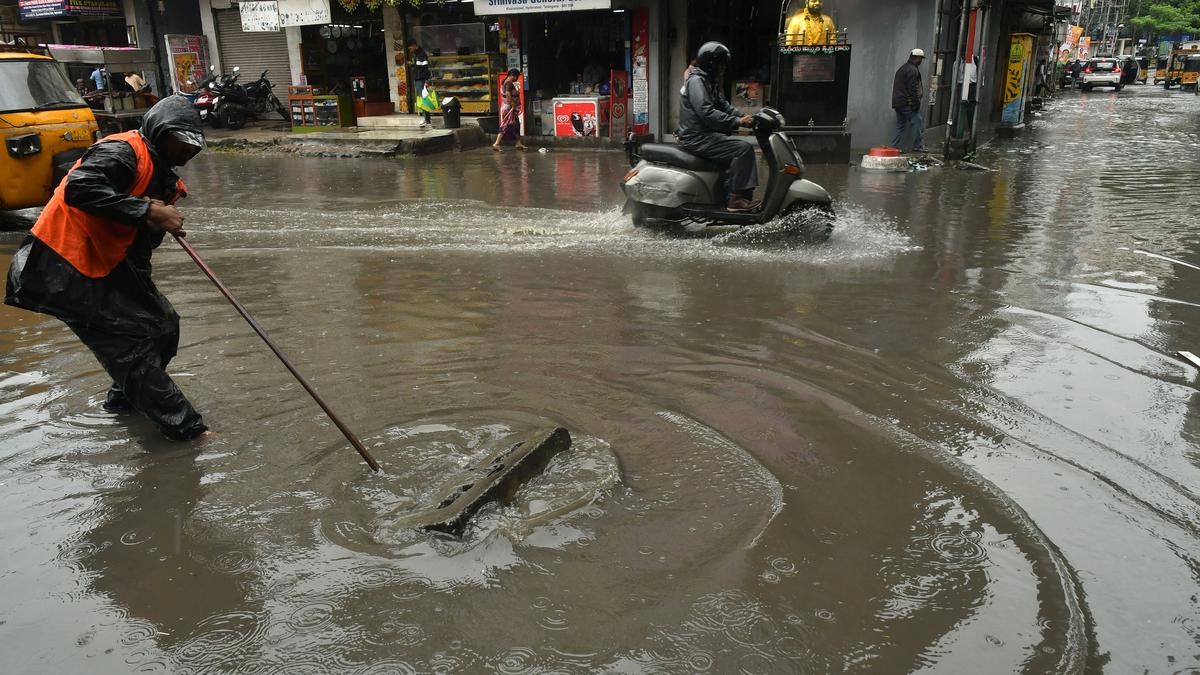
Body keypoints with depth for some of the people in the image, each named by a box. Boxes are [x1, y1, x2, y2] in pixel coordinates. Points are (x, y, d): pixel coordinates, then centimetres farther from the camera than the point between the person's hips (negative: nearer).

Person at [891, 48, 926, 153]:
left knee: (901, 125, 13)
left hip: (897, 102, 10)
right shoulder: (912, 70, -12)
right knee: (918, 121, -5)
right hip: (907, 103, -10)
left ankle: (894, 147, 10)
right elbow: (913, 89, -19)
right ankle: (918, 146, -5)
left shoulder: (903, 68, 20)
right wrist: (916, 104, -17)